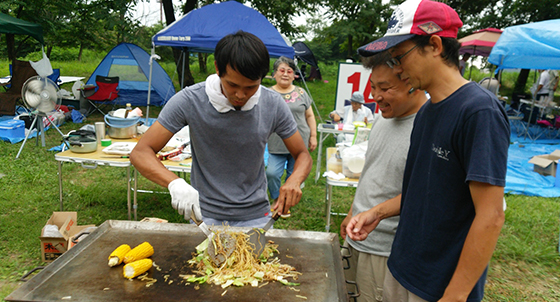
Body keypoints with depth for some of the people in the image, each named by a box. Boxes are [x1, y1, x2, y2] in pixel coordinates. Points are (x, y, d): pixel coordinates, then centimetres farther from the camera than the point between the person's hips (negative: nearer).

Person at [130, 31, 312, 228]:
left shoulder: (273, 105, -12)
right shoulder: (190, 101, -17)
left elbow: (303, 155, -1)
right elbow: (140, 153, -16)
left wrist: (294, 180, -25)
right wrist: (175, 183, -36)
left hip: (255, 217, 1)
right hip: (204, 215, 0)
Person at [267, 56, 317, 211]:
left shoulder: (301, 93, 6)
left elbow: (309, 116, 10)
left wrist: (313, 136, 4)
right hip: (276, 145, -1)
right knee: (272, 173, -12)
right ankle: (276, 200, 14)